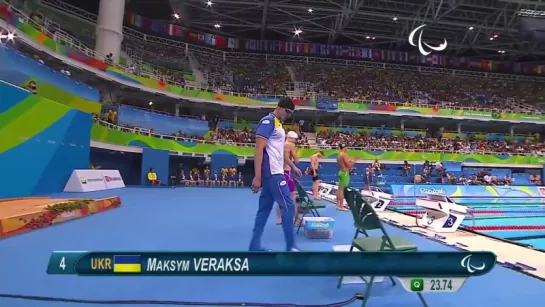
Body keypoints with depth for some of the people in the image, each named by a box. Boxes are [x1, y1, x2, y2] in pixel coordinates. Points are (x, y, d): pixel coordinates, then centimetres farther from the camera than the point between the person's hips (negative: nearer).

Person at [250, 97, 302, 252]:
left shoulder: (278, 124, 18)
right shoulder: (268, 121, -10)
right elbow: (259, 149, -18)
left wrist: (293, 166, 29)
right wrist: (257, 177, -23)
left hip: (274, 173, 9)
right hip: (272, 173, -9)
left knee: (264, 209, 10)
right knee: (288, 206, -4)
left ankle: (255, 246, 16)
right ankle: (290, 247, 7)